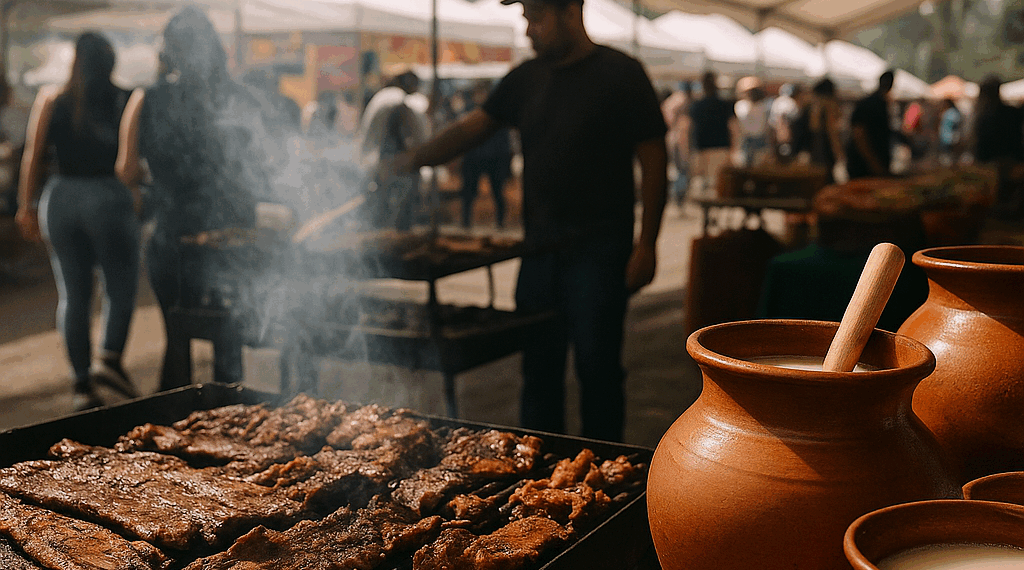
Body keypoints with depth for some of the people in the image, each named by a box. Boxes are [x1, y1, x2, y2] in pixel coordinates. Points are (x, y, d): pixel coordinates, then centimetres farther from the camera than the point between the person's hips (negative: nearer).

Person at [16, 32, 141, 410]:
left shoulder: (51, 101, 4)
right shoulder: (124, 101, -2)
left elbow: (33, 157, 2)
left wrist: (27, 207, 7)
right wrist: (136, 195, 10)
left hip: (60, 198, 3)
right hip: (108, 197, -3)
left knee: (73, 294, 8)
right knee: (121, 285, 9)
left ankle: (82, 384, 11)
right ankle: (110, 358, -9)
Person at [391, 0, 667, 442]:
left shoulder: (619, 74, -4)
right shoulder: (527, 78, 11)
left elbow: (654, 160, -5)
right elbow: (472, 128, 10)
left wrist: (646, 243, -11)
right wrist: (416, 158, -5)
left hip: (598, 251, -5)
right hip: (540, 247, 5)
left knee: (597, 367, -2)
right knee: (539, 367, 10)